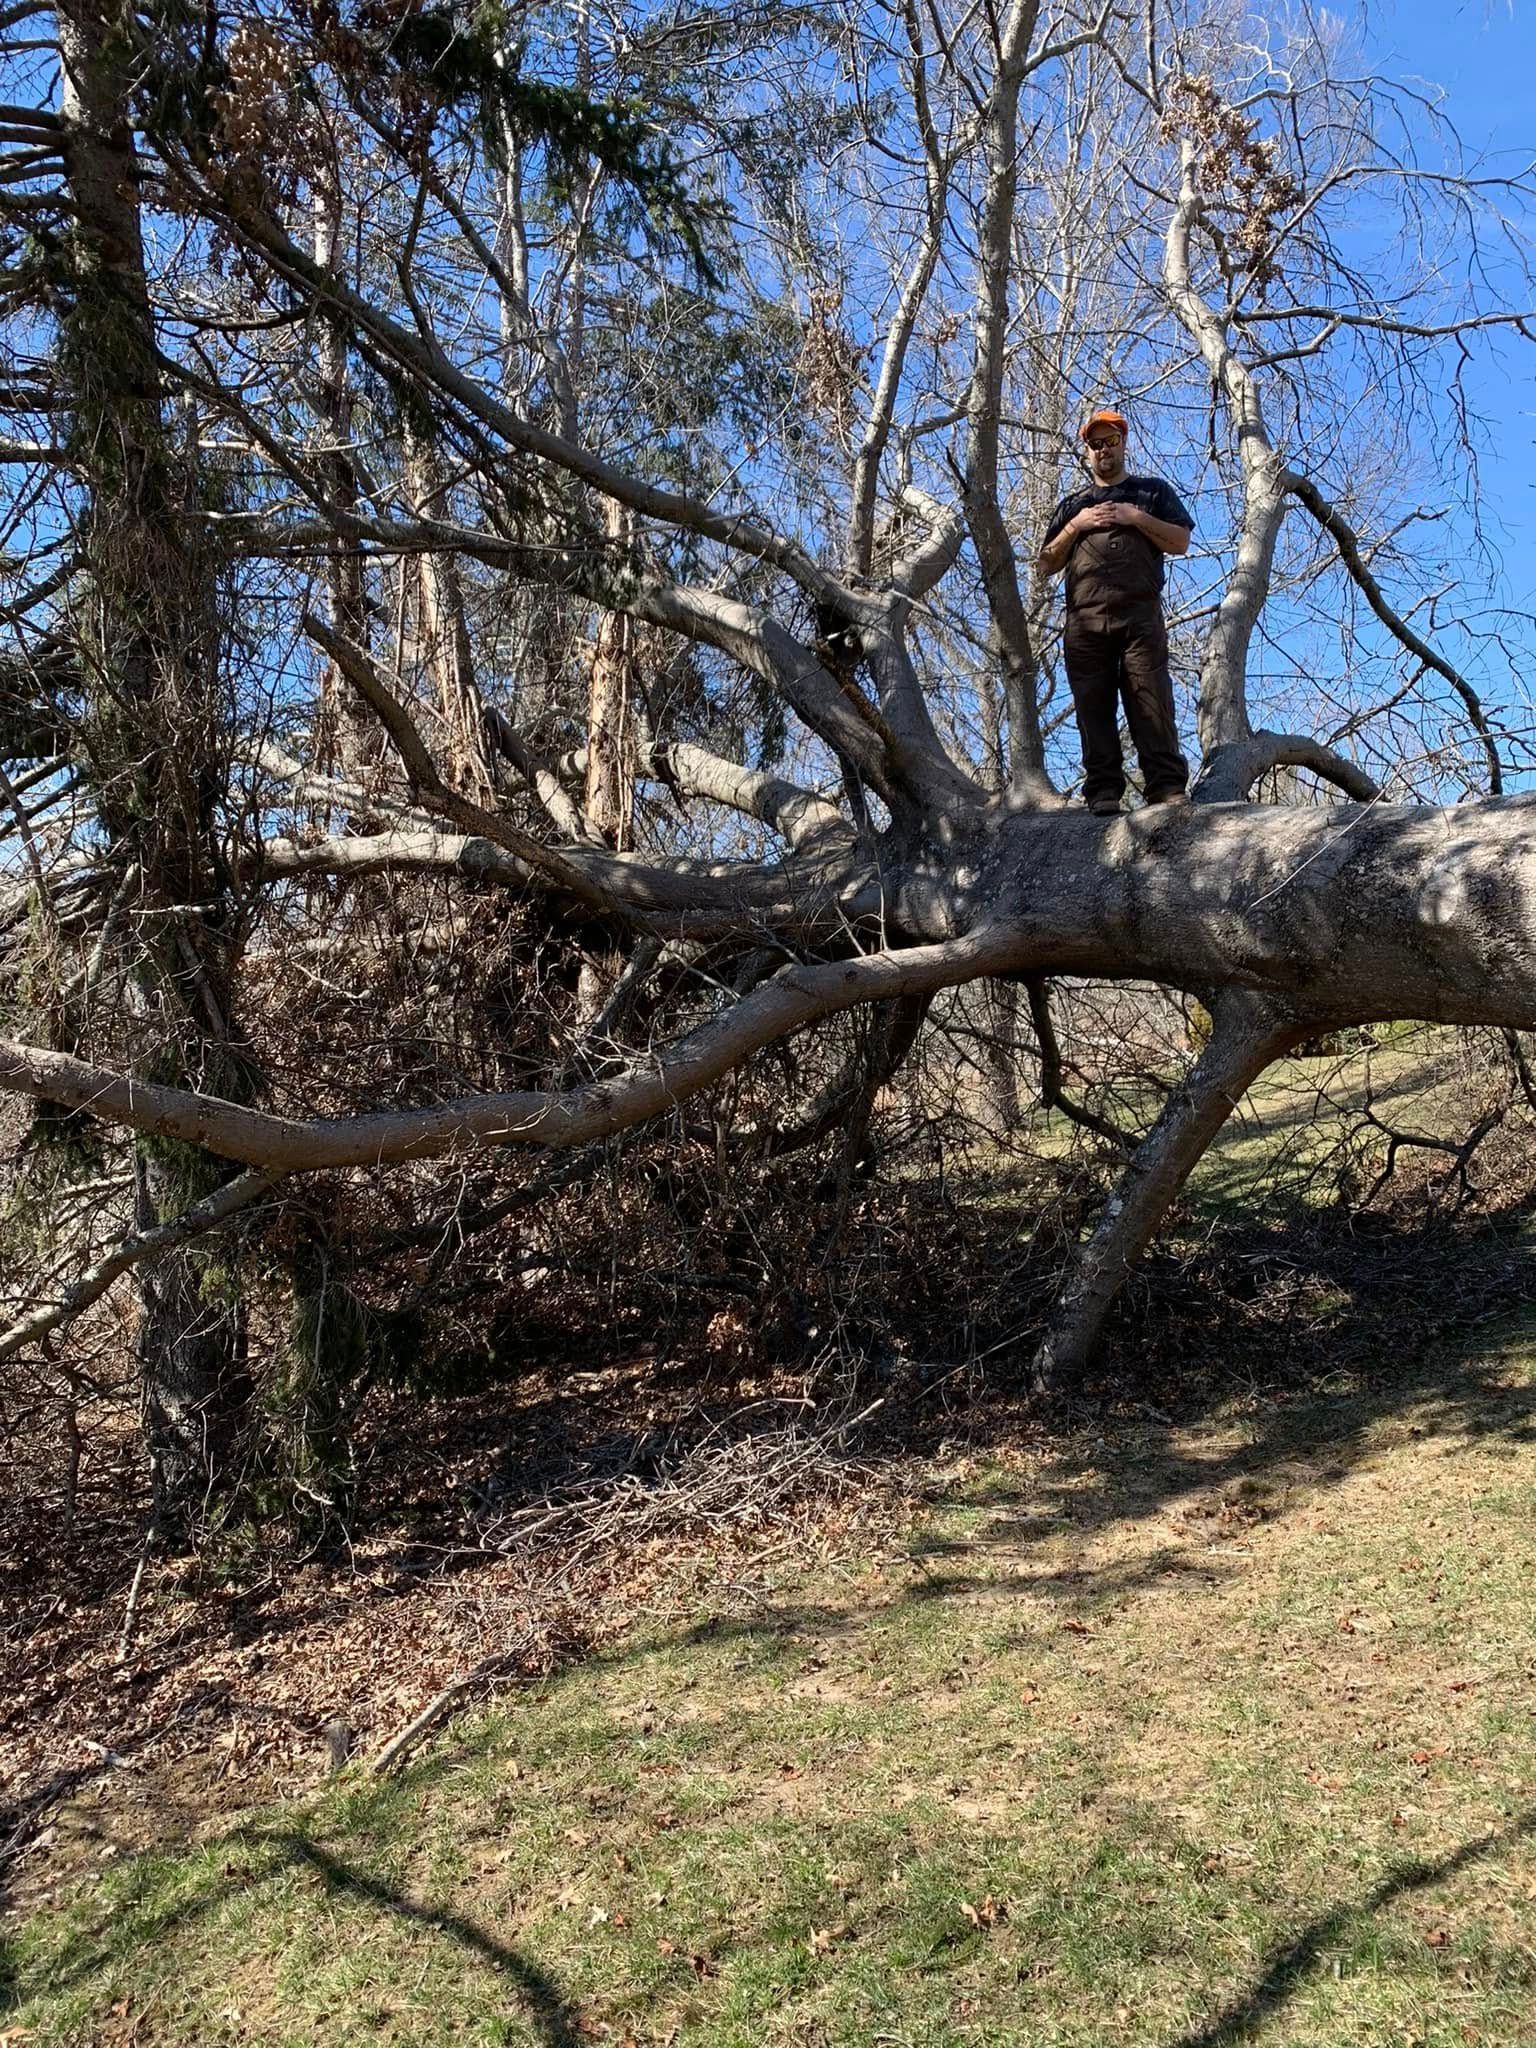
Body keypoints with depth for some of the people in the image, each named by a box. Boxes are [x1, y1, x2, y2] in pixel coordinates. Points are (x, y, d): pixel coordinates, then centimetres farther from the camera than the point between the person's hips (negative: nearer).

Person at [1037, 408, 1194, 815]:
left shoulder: (1153, 491, 23)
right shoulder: (1073, 505, 28)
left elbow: (1181, 542, 10)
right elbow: (1047, 565, 19)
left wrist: (1135, 517, 0)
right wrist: (1076, 525, 5)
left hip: (1140, 616, -2)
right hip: (1084, 621, 2)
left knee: (1152, 704, -13)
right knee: (1094, 709, -6)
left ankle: (1168, 788, -16)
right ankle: (1103, 793, -6)